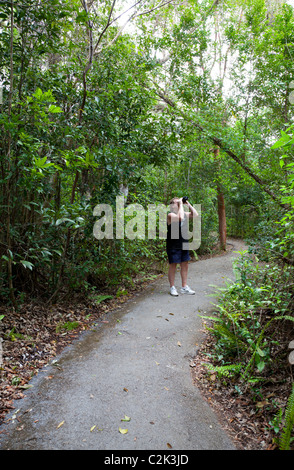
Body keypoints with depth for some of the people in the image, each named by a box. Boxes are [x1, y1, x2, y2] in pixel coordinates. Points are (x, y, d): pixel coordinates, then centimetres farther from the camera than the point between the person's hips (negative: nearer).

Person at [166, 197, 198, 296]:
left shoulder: (184, 214, 12)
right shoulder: (170, 215, -12)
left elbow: (195, 215, 12)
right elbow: (180, 217, -30)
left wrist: (188, 204, 5)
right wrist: (181, 204, -19)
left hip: (183, 243, 7)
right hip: (173, 245, -7)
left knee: (184, 265, 10)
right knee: (173, 265, 1)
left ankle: (184, 287, 20)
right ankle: (172, 288, 12)